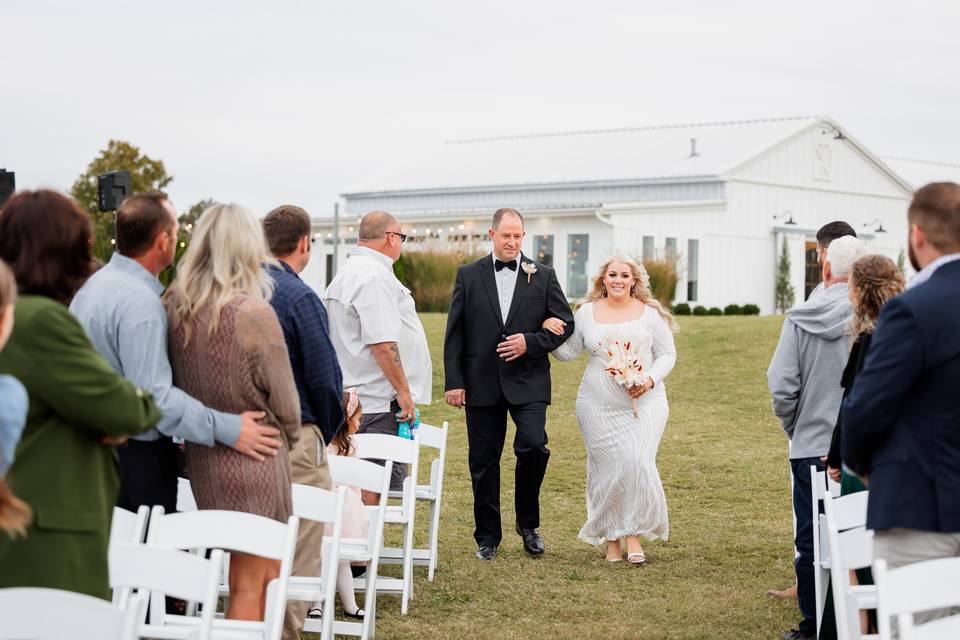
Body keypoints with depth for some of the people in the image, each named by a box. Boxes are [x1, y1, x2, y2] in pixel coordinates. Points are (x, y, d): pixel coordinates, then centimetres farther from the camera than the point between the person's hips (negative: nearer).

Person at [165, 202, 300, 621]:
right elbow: (284, 399, -10)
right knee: (248, 585, 4)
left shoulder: (175, 307, -2)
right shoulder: (253, 312, -19)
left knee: (267, 571, 20)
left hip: (201, 459, 6)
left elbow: (178, 385, 7)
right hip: (253, 463, -6)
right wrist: (286, 438, 10)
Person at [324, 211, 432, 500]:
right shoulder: (374, 276, -15)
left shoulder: (349, 272, 19)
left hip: (354, 397, 10)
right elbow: (382, 343, -22)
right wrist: (403, 391, -16)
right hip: (381, 401, -10)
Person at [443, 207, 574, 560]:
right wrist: (453, 381, -3)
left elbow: (565, 324, 6)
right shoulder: (468, 275, 5)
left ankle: (528, 523, 5)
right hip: (482, 383, 1)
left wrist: (530, 343, -10)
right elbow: (454, 333, 4)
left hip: (528, 382, -1)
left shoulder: (543, 276, 6)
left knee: (533, 446, -17)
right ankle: (488, 536, 18)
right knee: (483, 461, 5)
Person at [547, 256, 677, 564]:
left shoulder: (650, 313, 4)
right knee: (607, 470, 0)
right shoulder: (587, 312, 7)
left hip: (644, 403, -1)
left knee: (637, 464, -15)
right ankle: (611, 538, 13)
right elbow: (567, 352, 12)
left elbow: (667, 354, 6)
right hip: (599, 406, 1)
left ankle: (634, 535, -2)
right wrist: (551, 331, -7)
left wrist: (649, 380, -11)